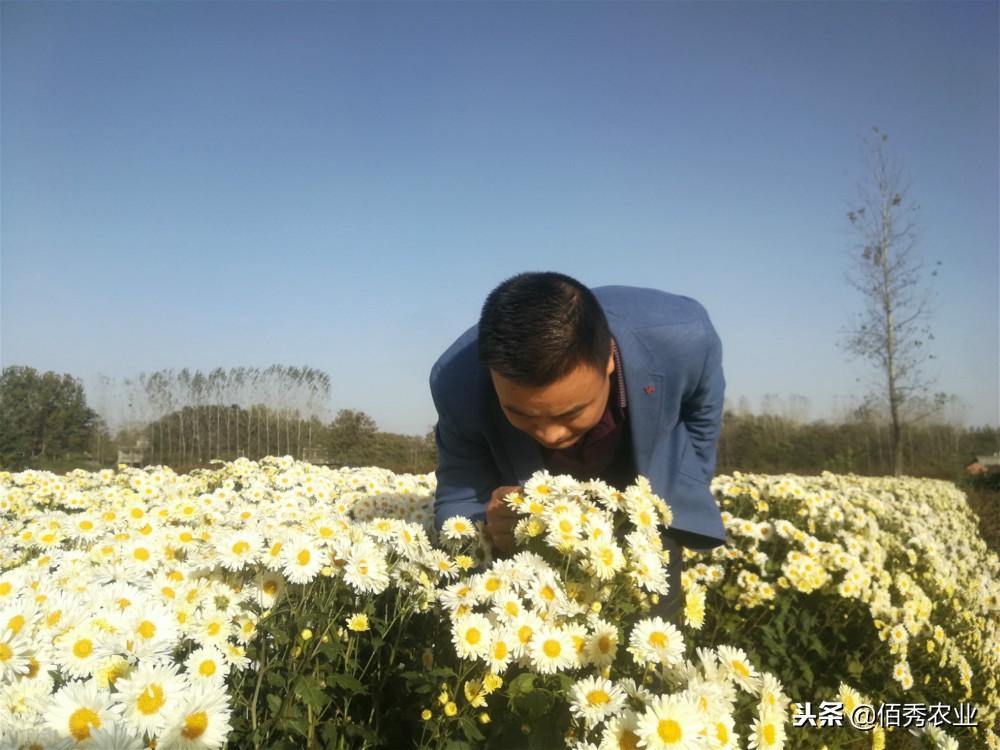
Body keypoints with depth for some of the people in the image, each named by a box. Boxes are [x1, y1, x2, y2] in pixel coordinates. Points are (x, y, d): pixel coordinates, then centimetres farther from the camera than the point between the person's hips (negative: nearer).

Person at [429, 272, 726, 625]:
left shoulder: (683, 338, -33)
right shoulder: (458, 384, -32)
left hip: (642, 499, 0)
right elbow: (457, 503, -17)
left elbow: (700, 422, -8)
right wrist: (492, 527, -38)